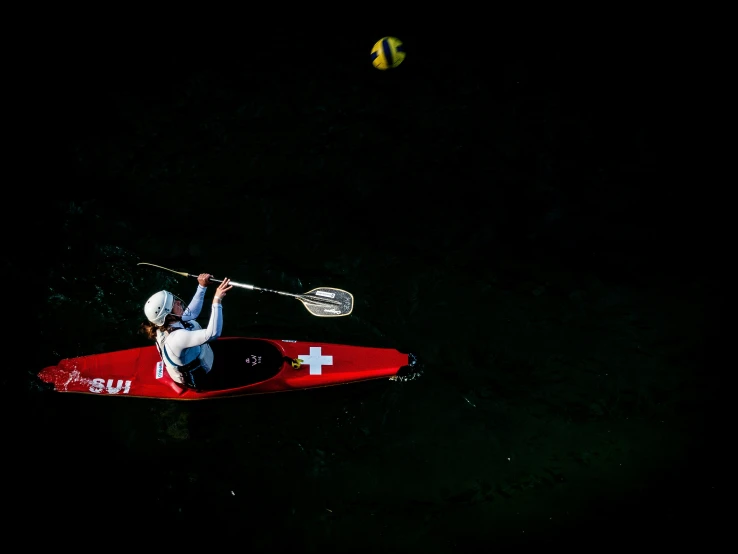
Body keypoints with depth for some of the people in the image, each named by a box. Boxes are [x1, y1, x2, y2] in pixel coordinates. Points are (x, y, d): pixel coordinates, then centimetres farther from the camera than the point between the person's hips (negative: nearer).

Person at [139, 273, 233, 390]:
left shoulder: (165, 324, -17)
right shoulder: (177, 337, -43)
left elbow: (192, 312, 0)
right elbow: (213, 333, -50)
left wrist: (202, 287, -7)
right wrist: (217, 300, -51)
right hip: (200, 380, -8)